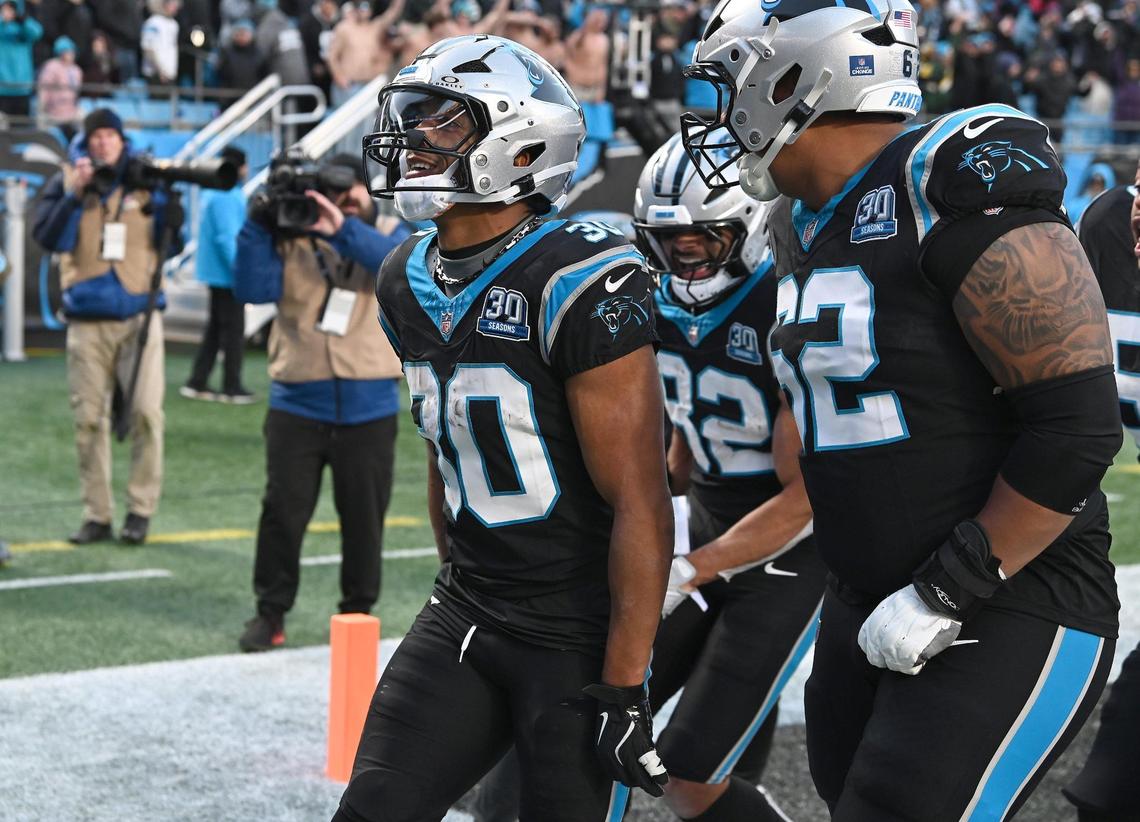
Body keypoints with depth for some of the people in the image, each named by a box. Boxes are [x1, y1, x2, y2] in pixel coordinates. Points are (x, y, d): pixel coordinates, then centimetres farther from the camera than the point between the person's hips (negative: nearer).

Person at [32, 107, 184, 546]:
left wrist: (165, 200, -14)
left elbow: (172, 245, 2)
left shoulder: (145, 182, 5)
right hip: (87, 321, 1)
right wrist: (74, 194, -18)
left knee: (146, 412, -10)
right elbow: (48, 238, -8)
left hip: (139, 316, -1)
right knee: (89, 419, 2)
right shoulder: (65, 183, 6)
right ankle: (97, 515, 10)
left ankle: (141, 509, 1)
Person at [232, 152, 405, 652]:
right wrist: (257, 227, -21)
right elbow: (252, 289, -11)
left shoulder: (380, 237, 3)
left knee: (364, 517, 9)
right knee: (283, 511, -1)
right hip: (298, 405, 0)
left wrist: (341, 229, -30)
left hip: (368, 409, 0)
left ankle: (358, 613, 22)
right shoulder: (288, 242, 3)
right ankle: (270, 612, 10)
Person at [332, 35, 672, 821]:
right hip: (465, 616, 7)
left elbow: (640, 505, -19)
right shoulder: (409, 282, 6)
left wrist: (623, 687, -19)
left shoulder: (579, 284, -19)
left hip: (584, 635, -7)